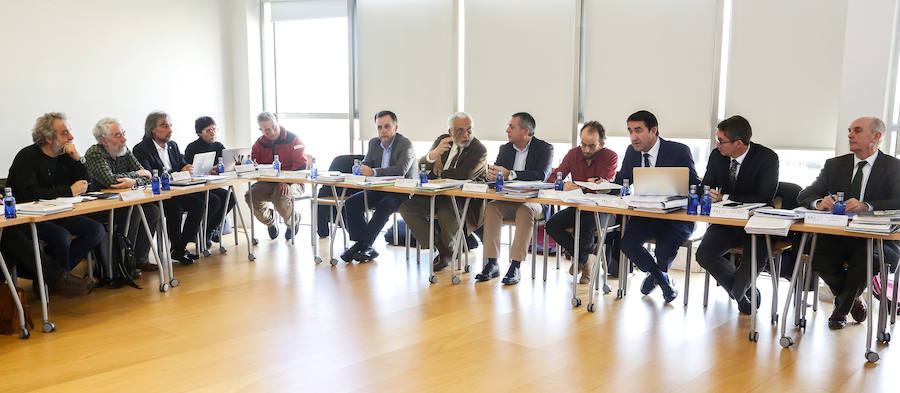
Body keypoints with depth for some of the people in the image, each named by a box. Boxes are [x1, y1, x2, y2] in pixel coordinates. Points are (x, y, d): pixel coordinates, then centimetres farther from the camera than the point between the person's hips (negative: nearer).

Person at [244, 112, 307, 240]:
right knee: (250, 195, -20)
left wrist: (286, 181, -25)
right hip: (268, 183, 5)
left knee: (280, 198, -35)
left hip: (292, 182, -5)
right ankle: (269, 222, 9)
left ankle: (293, 220, 1)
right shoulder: (259, 144, 9)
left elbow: (301, 165, -13)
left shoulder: (292, 139, -7)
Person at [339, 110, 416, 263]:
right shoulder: (374, 143, 10)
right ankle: (366, 246, -16)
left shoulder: (405, 144, -12)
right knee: (352, 202, -13)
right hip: (380, 190, 7)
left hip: (401, 192, -7)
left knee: (384, 206, -35)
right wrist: (361, 169, -14)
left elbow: (400, 170, -26)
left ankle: (362, 245, -25)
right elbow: (366, 165, 12)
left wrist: (373, 172, -32)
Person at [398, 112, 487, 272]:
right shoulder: (442, 141, 7)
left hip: (462, 199, -6)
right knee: (406, 207, -12)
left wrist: (439, 172, -6)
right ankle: (439, 246, -8)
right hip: (437, 194, 6)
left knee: (446, 214, -35)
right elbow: (421, 167, 2)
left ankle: (447, 251, -2)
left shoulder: (479, 150, -10)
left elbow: (463, 175, -25)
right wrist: (434, 154, -22)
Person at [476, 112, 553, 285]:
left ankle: (515, 266, -35)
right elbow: (495, 172, 10)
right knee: (491, 207, -26)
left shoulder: (544, 148, -3)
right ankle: (492, 264, -26)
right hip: (507, 200, 4)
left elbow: (541, 175, -19)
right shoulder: (505, 149, 13)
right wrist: (491, 174, -17)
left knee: (525, 211, -36)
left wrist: (510, 174, -26)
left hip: (533, 200, -4)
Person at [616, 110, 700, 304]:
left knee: (666, 246, -30)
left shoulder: (679, 151, -10)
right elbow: (622, 181, 11)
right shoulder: (632, 152, 5)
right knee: (626, 242, -22)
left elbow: (694, 186, -10)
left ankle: (655, 274, 12)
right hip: (645, 215, 4)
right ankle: (662, 278, 9)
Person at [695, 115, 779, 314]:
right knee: (704, 255, -18)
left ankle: (737, 292, 7)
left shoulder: (767, 158, -14)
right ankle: (746, 291, 8)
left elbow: (764, 198, -20)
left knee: (753, 260, -30)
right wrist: (709, 194, -17)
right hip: (726, 219, 5)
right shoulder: (717, 156, -1)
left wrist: (725, 198, -22)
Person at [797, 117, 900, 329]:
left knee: (863, 259, -35)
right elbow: (804, 196, 5)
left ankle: (840, 309, -4)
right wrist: (819, 203, -19)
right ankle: (852, 301, 4)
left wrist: (866, 206, -33)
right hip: (838, 237, 3)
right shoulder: (834, 165, 12)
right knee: (817, 257, -28)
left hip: (878, 240, -3)